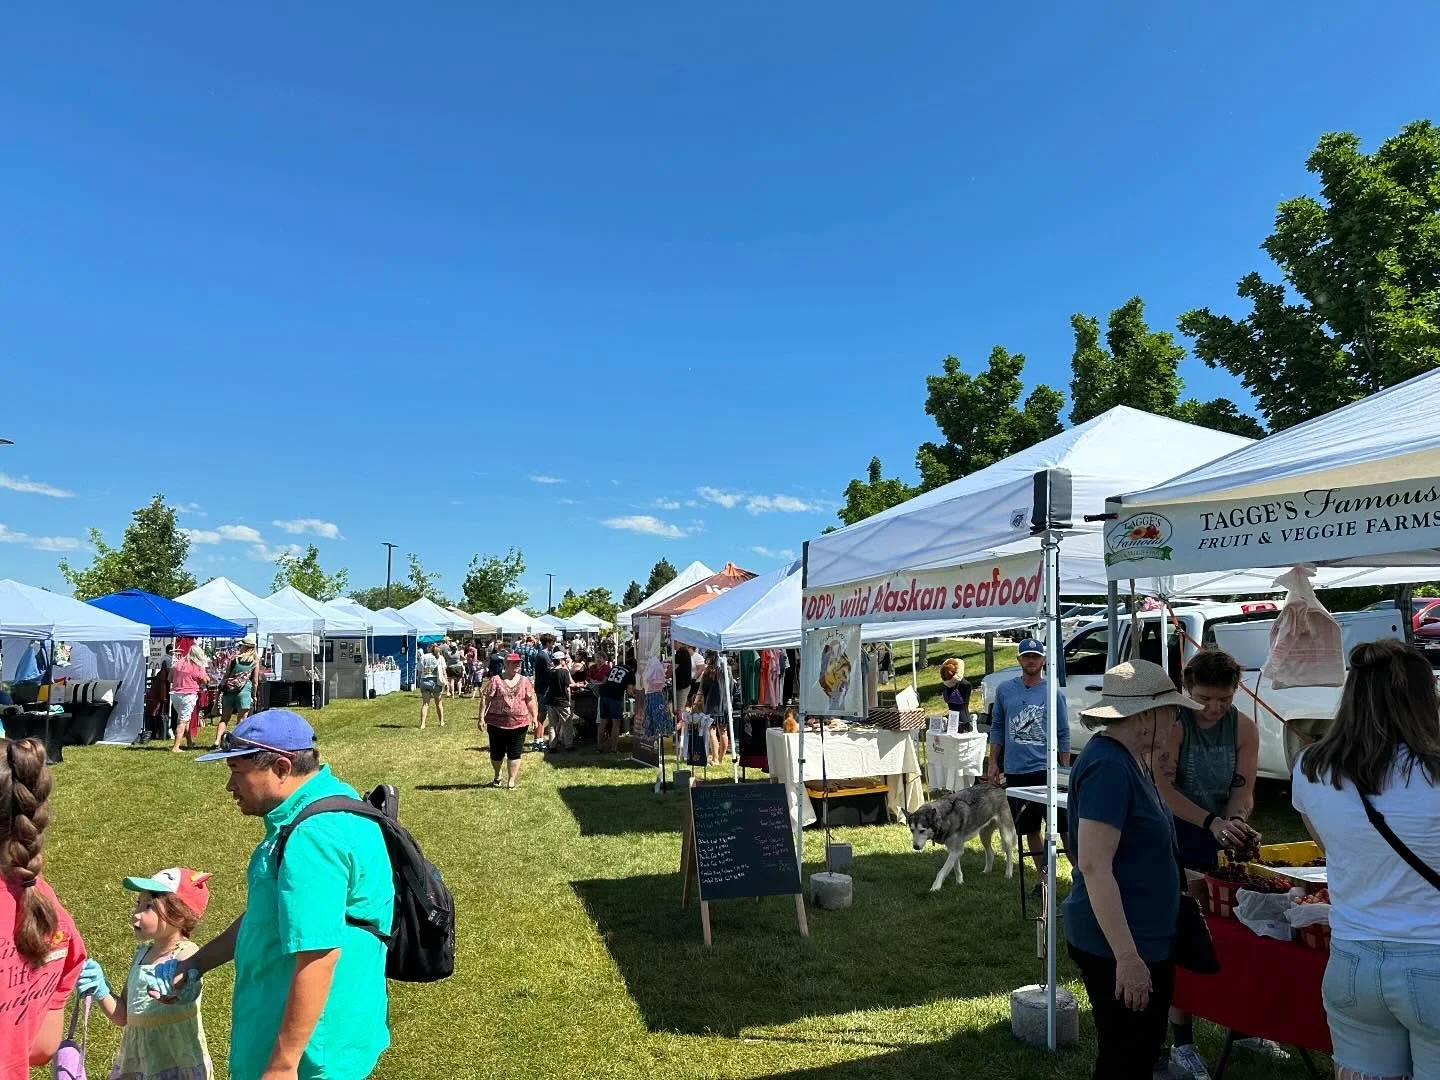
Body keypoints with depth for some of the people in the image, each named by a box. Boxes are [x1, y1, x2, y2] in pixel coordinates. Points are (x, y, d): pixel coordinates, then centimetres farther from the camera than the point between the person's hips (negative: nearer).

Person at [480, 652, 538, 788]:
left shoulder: (525, 681, 6)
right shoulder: (496, 680, -3)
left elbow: (531, 701, 6)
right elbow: (485, 698, -5)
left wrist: (534, 717, -5)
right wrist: (481, 717, -10)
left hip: (519, 723, 1)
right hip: (497, 723, -1)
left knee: (514, 754, 3)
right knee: (496, 753, 10)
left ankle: (512, 781, 13)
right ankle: (497, 775, 36)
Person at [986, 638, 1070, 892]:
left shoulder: (1053, 693, -1)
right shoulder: (1005, 690, 5)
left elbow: (1063, 735, 3)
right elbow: (997, 728, 12)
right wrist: (993, 763, 8)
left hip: (1046, 770, -3)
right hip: (1015, 772, 3)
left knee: (1063, 825, -5)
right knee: (1030, 829, 13)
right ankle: (1043, 878, 26)